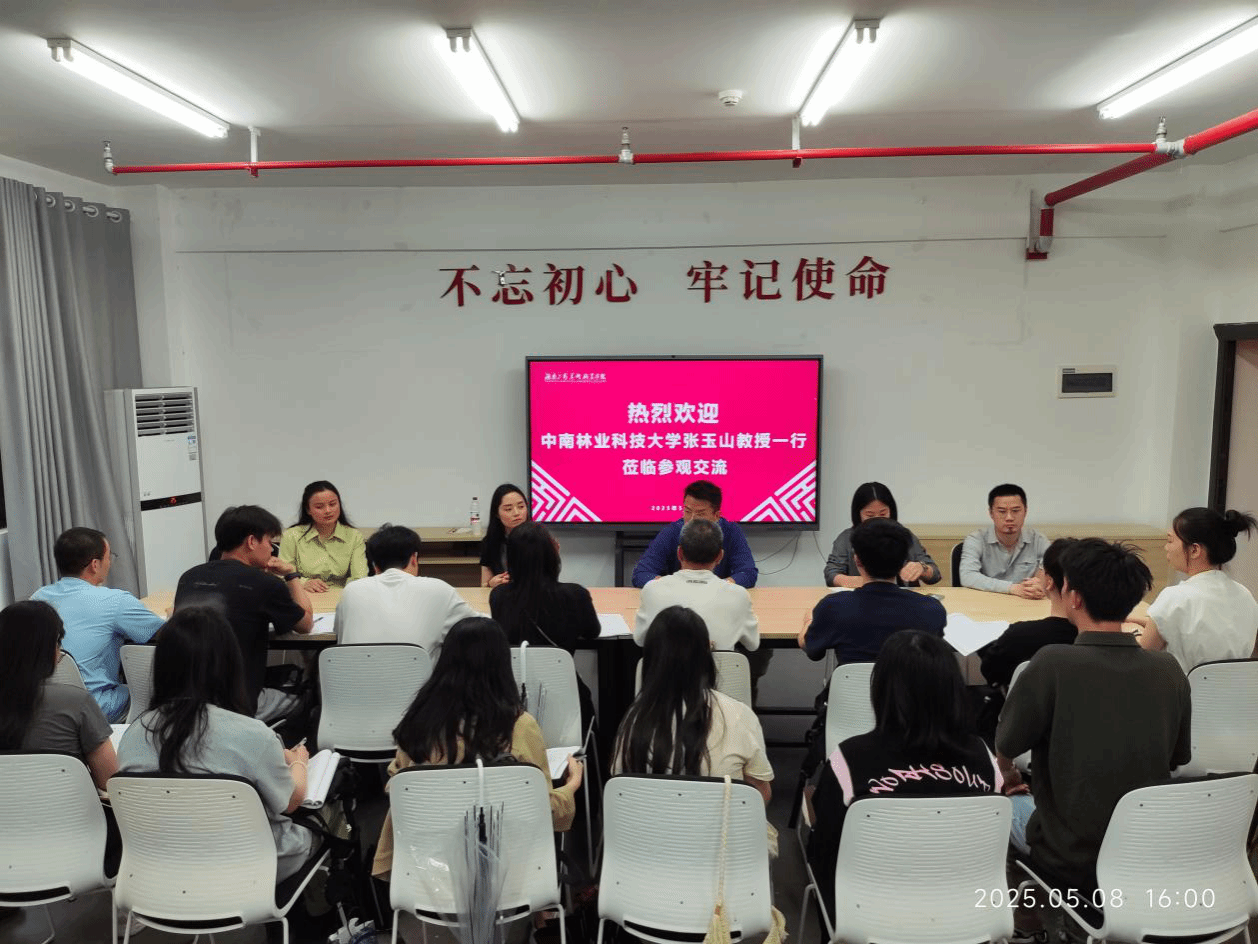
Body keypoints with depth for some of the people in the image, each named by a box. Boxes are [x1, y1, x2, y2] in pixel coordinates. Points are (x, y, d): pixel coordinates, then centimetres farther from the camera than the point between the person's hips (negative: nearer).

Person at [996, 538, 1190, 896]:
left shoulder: (1052, 664, -24)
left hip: (1075, 863, -4)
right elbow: (1176, 761, 6)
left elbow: (1003, 754, -9)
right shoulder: (1169, 669, -10)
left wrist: (1009, 777, 14)